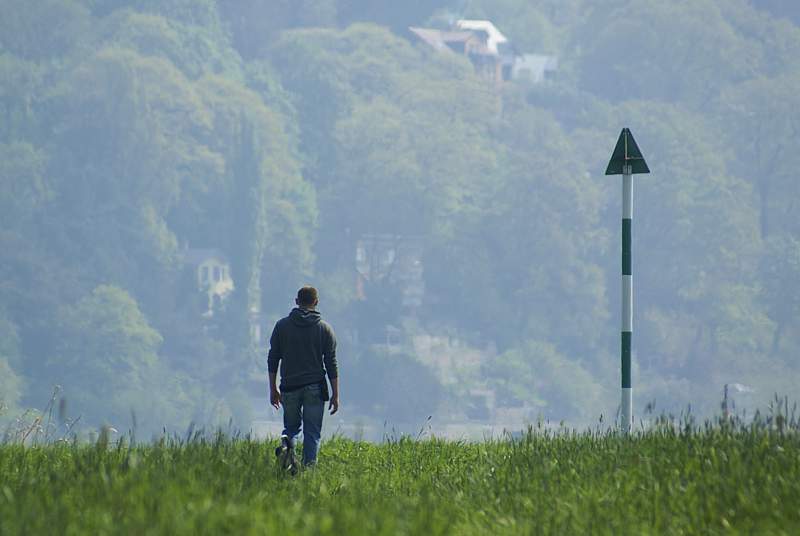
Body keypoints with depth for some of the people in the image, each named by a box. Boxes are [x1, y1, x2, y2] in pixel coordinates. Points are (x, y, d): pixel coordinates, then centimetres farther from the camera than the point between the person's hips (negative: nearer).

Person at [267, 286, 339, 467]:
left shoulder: (282, 326, 4)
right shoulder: (324, 328, 1)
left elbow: (272, 359, 5)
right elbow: (331, 364, -1)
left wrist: (273, 389, 12)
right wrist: (335, 394, 4)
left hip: (290, 387, 1)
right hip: (315, 389, -1)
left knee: (292, 425, 16)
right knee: (312, 433, 4)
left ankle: (286, 443, -16)